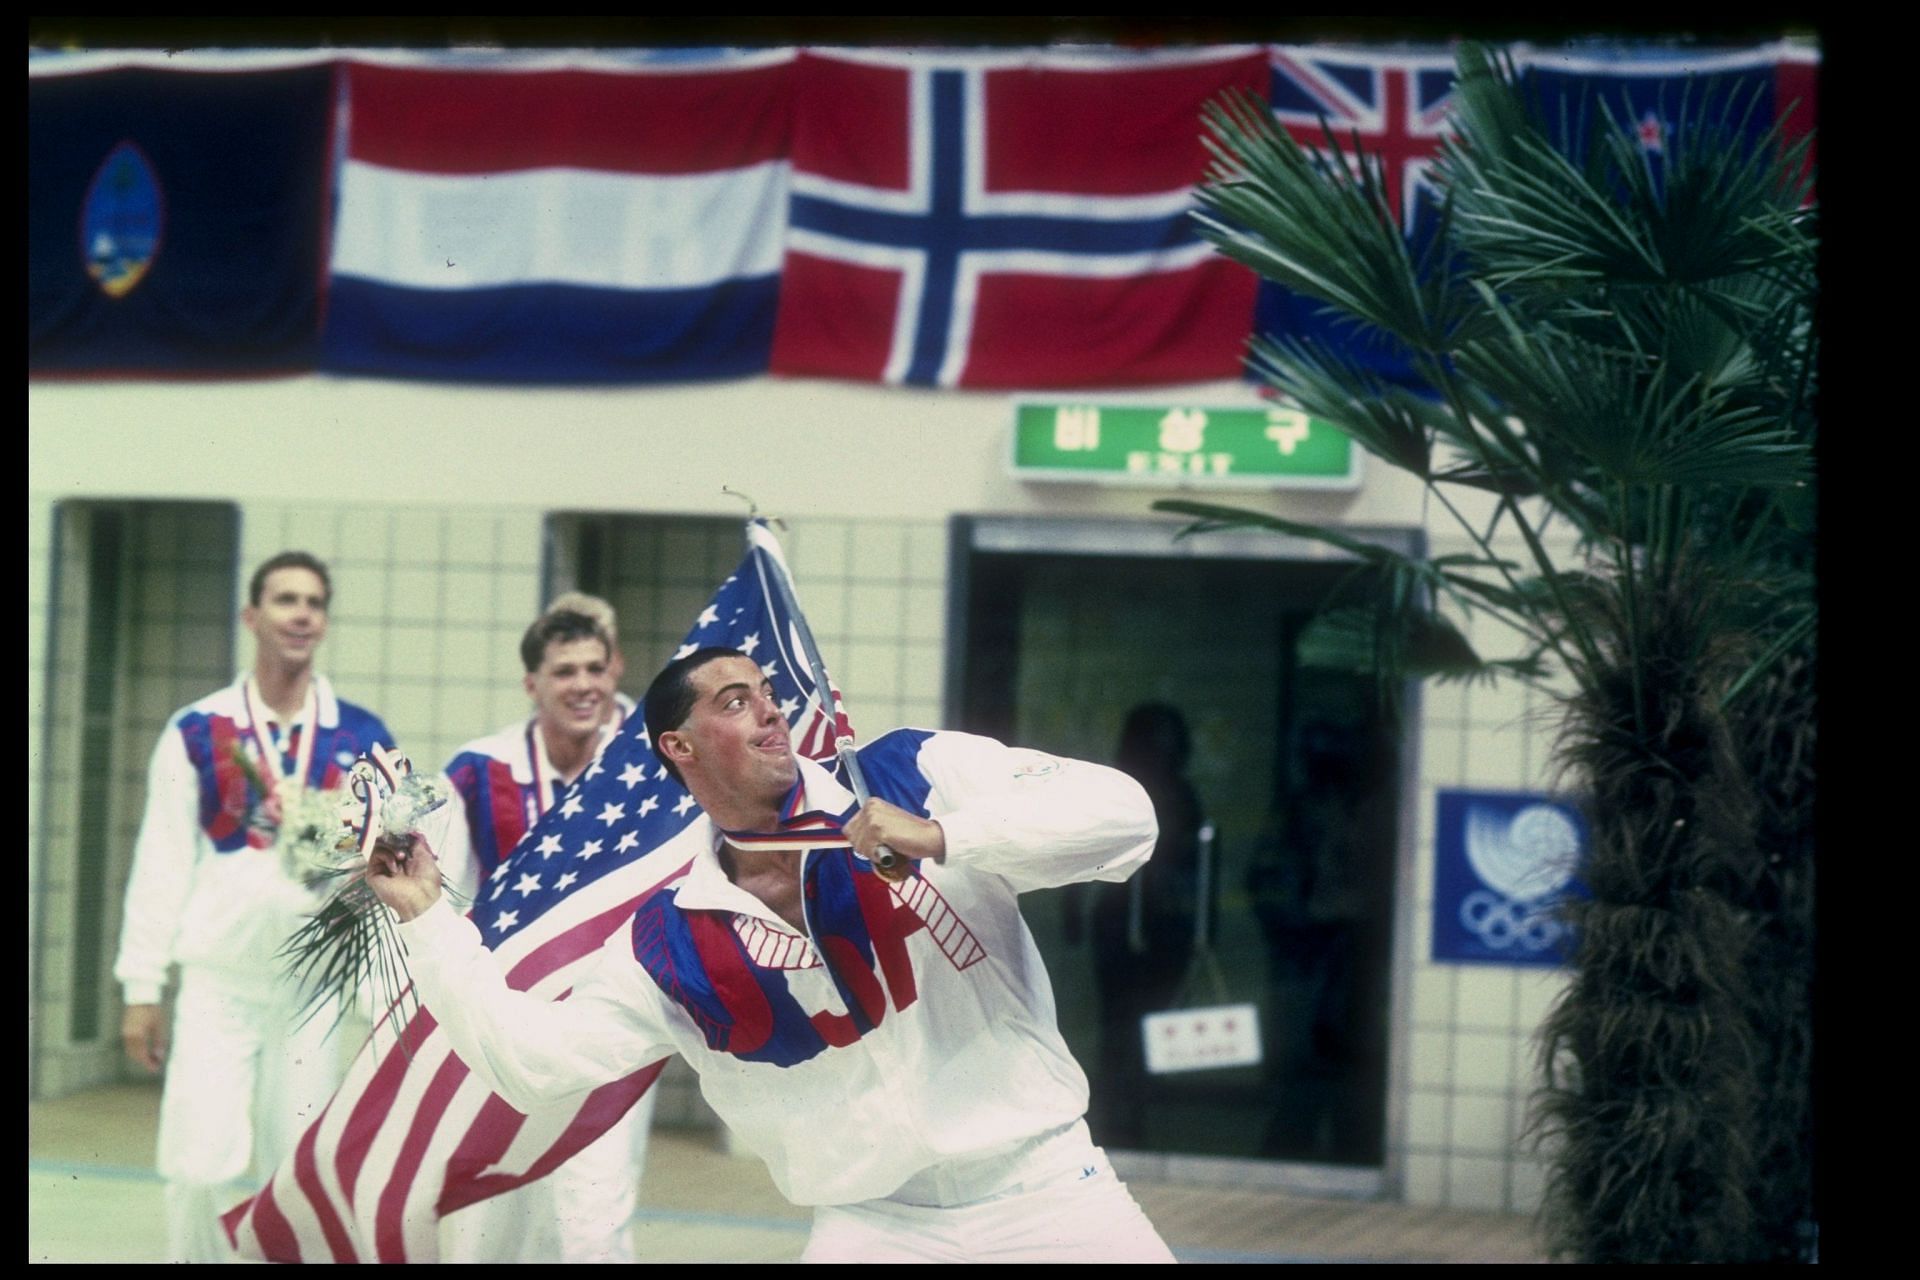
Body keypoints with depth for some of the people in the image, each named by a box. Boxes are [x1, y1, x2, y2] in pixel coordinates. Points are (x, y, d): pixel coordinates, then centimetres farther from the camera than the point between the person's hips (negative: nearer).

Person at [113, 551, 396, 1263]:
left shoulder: (364, 741, 5)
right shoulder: (197, 732, 2)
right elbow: (161, 864, 2)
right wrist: (142, 989, 0)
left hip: (313, 982, 1)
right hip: (218, 977, -1)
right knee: (198, 1168, -9)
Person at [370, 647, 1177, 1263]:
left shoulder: (919, 777, -7)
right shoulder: (673, 945, -2)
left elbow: (1122, 814, -17)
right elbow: (529, 1058, -1)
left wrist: (943, 840, -29)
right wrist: (426, 918, -3)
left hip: (1045, 1191, -1)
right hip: (874, 1227, 1)